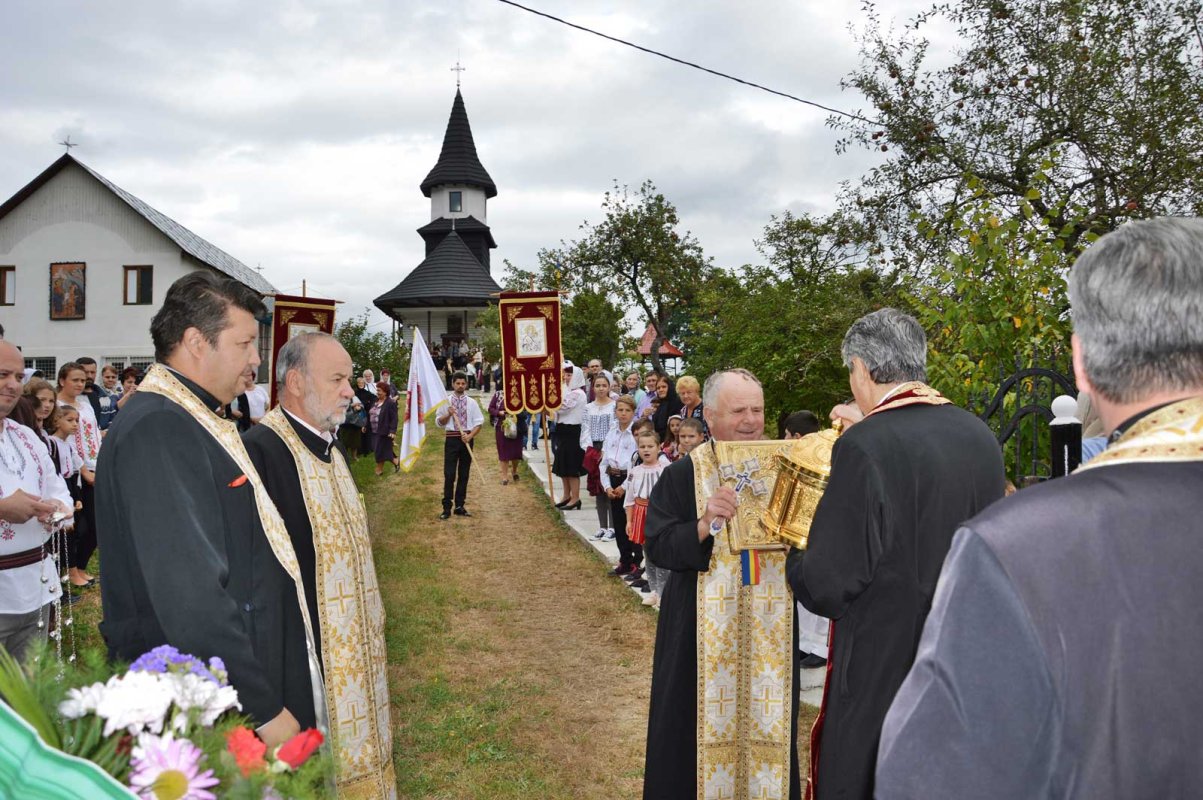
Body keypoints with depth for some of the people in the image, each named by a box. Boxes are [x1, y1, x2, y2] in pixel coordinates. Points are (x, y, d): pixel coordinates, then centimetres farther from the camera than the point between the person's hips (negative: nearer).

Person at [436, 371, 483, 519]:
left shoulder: (472, 402, 4)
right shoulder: (446, 401, 2)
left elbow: (479, 422, 3)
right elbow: (438, 422, 4)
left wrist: (470, 436, -12)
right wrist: (448, 414, -14)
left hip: (467, 439, 2)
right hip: (452, 439, -2)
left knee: (464, 474, 8)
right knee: (449, 474, -5)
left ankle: (460, 506, 18)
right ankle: (446, 508, 0)